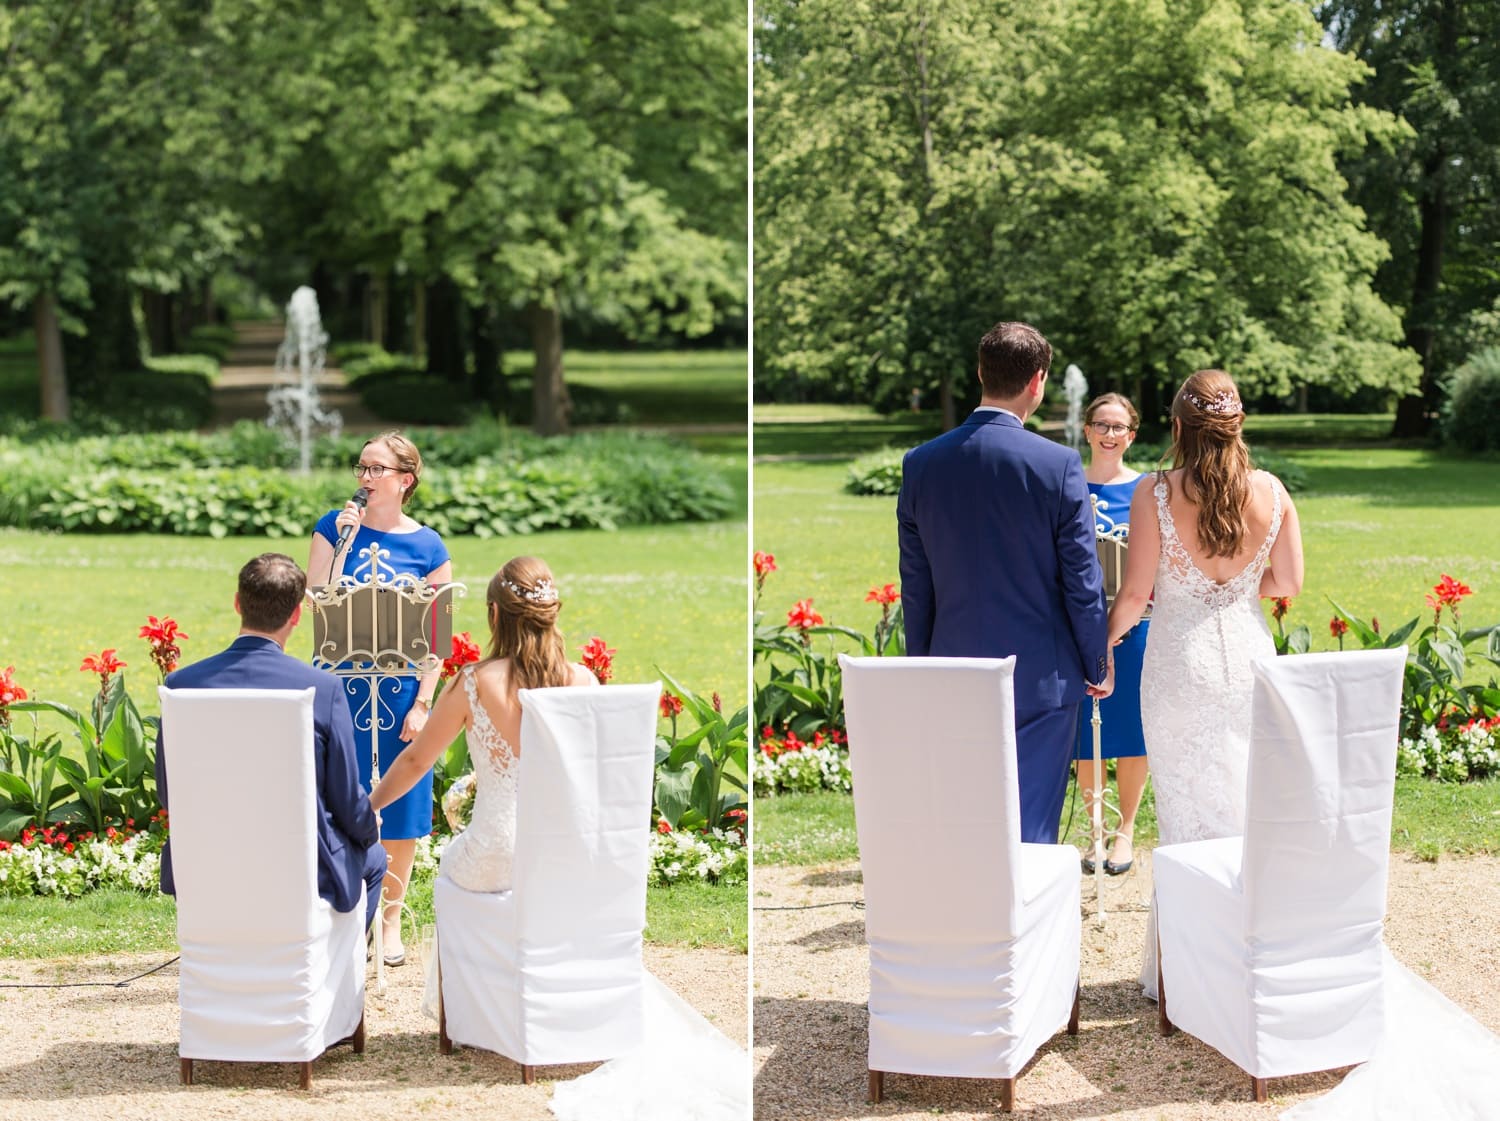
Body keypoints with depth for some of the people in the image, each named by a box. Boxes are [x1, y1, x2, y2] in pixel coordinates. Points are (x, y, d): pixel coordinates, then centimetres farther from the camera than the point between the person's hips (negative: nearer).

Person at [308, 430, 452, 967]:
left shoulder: (427, 546, -1)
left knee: (398, 807, 6)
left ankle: (390, 919, 21)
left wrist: (423, 704, -7)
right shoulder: (333, 527, 2)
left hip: (400, 687, 0)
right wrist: (343, 539, -14)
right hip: (341, 684, 0)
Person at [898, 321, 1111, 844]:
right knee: (1031, 830, 4)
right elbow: (1081, 580, -7)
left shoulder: (921, 463, -2)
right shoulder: (1058, 465, -12)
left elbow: (914, 585, 5)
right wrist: (1098, 665, 6)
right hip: (1041, 681, -3)